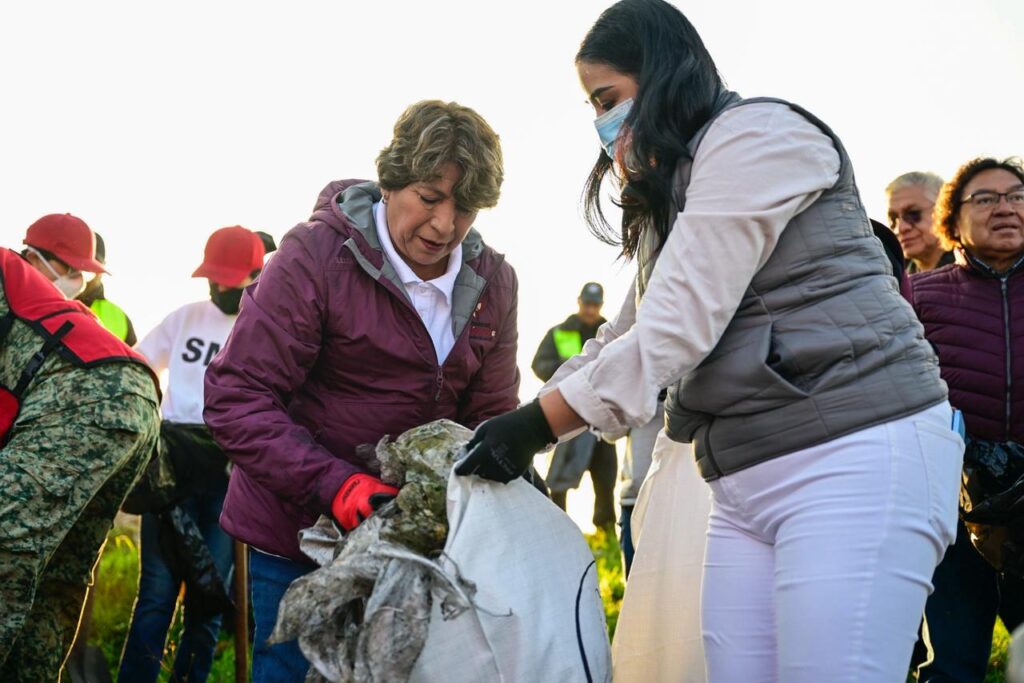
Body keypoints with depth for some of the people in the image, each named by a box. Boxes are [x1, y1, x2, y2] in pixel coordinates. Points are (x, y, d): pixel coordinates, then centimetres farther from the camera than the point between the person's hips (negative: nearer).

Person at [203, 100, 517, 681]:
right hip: (298, 530, -4)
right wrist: (334, 484, -29)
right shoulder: (316, 256, -16)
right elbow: (237, 398, -18)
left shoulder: (493, 283, 1)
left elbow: (490, 413, 7)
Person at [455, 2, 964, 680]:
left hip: (856, 457, -9)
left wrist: (534, 427, -8)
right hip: (745, 484, 9)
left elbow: (674, 330, -13)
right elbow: (621, 340, 26)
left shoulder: (758, 134, -6)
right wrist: (513, 431, 16)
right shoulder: (673, 204, 25)